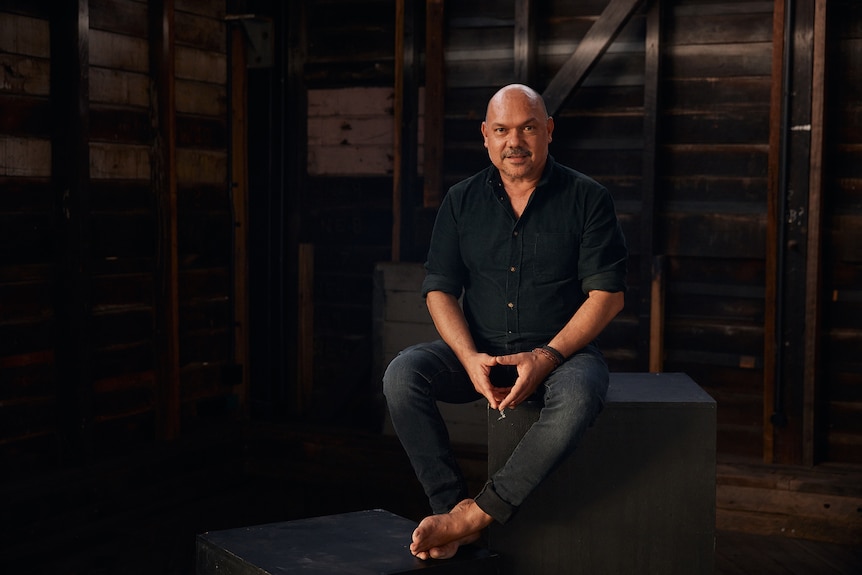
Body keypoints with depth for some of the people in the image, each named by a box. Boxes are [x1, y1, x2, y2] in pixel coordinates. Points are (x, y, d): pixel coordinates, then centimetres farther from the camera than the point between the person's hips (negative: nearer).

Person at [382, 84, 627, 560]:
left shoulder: (587, 198, 0)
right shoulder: (462, 200, 8)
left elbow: (607, 293, -6)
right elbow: (439, 289, 4)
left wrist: (547, 357, -19)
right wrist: (470, 357, -15)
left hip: (561, 349, -2)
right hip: (479, 351, 3)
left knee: (579, 395, -37)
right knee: (401, 374, -25)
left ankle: (475, 516, -29)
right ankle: (451, 507, -22)